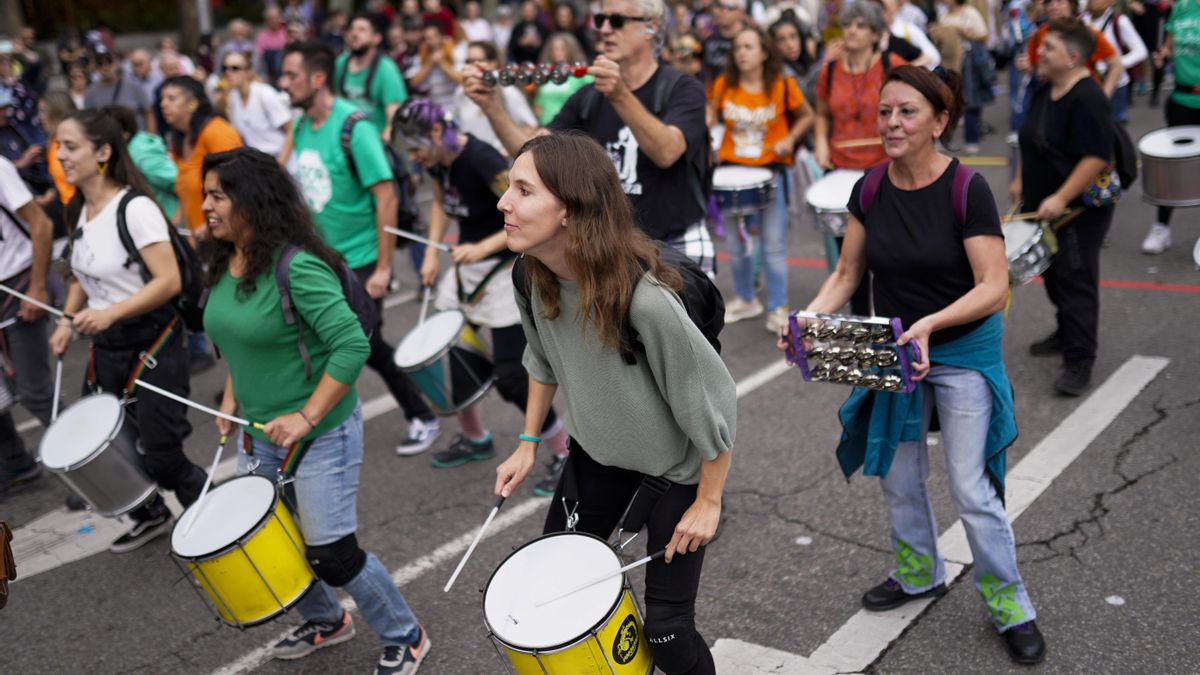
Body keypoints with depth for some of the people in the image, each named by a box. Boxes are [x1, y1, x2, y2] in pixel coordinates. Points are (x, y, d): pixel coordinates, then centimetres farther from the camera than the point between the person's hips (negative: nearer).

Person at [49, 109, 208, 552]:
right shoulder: (79, 211, 6)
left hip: (152, 342, -8)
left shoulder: (134, 208, -19)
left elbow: (170, 281, -24)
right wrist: (67, 321, 5)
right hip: (105, 344, 8)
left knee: (160, 452, -4)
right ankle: (151, 516, 37)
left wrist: (112, 312, -31)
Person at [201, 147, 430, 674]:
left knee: (332, 554, -3)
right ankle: (325, 621, 43)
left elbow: (352, 346, -26)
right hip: (259, 434, 8)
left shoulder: (297, 267, -23)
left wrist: (305, 418, -27)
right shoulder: (224, 266, 2)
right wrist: (231, 398, 9)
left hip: (321, 435, -8)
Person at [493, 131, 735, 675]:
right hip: (597, 452, 6)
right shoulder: (535, 276, -15)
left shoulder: (645, 301, -37)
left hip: (676, 468, -6)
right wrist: (528, 442, 7)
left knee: (666, 631, -1)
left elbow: (710, 403, -24)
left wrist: (708, 502, -15)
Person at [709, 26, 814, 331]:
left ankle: (778, 308, 12)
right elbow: (712, 115, 14)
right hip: (732, 169, 3)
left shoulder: (783, 86, -8)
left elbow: (806, 116, 6)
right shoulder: (724, 84, -2)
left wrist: (790, 139, -9)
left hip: (771, 171, -3)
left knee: (773, 245, -1)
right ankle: (746, 299, 31)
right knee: (735, 243, 11)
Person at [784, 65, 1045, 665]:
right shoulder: (870, 189, -6)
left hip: (963, 351, -5)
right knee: (898, 477, 17)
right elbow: (846, 273, 0)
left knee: (971, 489, -2)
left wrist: (929, 324, -36)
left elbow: (994, 287, -22)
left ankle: (1010, 608, 19)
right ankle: (919, 573, 42)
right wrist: (809, 318, -17)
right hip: (893, 349, 5)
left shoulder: (967, 189, -20)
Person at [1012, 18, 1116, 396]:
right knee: (1053, 275, 20)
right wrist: (1021, 180, 19)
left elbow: (1097, 157, -27)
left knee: (1075, 283, -7)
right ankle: (1066, 334, 39)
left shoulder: (1088, 99, -22)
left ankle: (1079, 362, -2)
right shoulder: (1044, 91, 7)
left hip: (1080, 209, -9)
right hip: (1044, 206, 9)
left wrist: (1061, 198, -30)